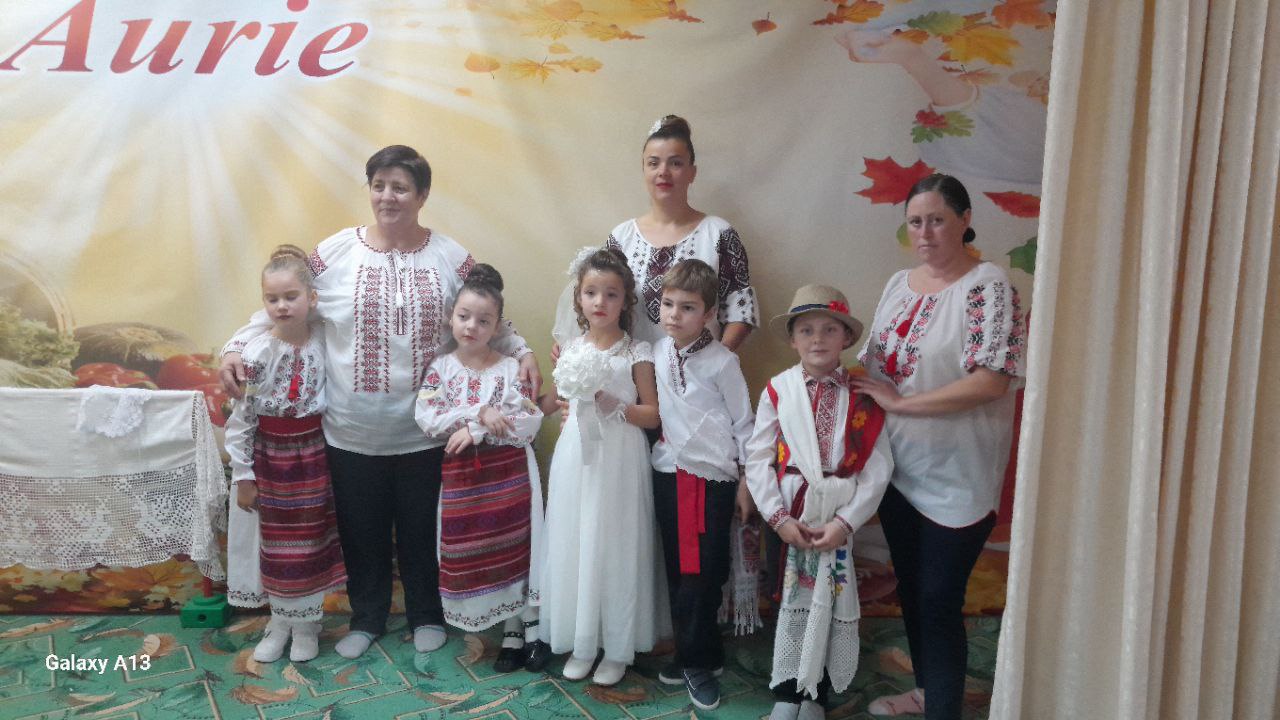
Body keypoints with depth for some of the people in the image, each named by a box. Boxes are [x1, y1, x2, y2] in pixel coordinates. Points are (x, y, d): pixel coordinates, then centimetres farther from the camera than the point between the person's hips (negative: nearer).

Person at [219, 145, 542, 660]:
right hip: (352, 433, 1)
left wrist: (522, 352, -5)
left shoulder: (450, 258, -1)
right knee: (362, 531, 15)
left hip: (424, 434, 0)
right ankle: (366, 618, 37)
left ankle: (426, 615, 37)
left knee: (422, 529, 14)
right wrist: (237, 347, -6)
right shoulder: (335, 252, -3)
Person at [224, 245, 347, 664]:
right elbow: (239, 418, -9)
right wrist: (243, 474, -8)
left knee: (311, 542, 11)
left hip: (313, 453, 1)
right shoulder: (256, 354, -13)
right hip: (269, 455, -1)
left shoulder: (326, 344, -8)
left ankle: (306, 626, 29)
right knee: (273, 544, 12)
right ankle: (279, 624, 31)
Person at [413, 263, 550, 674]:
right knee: (473, 557, 6)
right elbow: (426, 419, -10)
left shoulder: (511, 369, -2)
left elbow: (529, 423, -11)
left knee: (516, 548, 0)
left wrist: (476, 431, -17)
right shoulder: (441, 368, 2)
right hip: (461, 477, 2)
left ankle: (528, 626, 15)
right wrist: (481, 413, -18)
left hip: (509, 474, -2)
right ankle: (514, 630, 20)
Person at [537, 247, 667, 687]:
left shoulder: (637, 354, -4)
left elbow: (653, 415, -6)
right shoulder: (572, 349, 8)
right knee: (573, 547, 7)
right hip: (576, 460, 4)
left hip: (619, 463, -4)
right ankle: (581, 643, 22)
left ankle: (618, 648, 18)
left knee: (615, 548, 2)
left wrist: (614, 404, -18)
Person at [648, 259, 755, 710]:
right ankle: (700, 655, 26)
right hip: (669, 474, 5)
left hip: (713, 478, -5)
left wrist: (747, 483, -4)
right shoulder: (658, 353, 3)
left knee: (703, 572, 0)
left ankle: (697, 661, 16)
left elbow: (744, 424, -5)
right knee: (677, 569, 11)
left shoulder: (722, 362, -10)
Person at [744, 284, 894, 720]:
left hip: (840, 519, 0)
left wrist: (845, 521, -14)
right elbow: (758, 459, -4)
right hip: (789, 518, 0)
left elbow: (878, 468, -6)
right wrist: (779, 517, -12)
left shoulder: (863, 398, -2)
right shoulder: (777, 392, -1)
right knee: (791, 600, 6)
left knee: (832, 601, 6)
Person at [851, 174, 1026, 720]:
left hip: (956, 477, -7)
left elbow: (991, 381, -24)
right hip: (899, 469, 7)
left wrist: (899, 403, -19)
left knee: (939, 603, 0)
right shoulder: (899, 284, 8)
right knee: (910, 589, 19)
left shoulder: (988, 287, -14)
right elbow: (871, 363, 14)